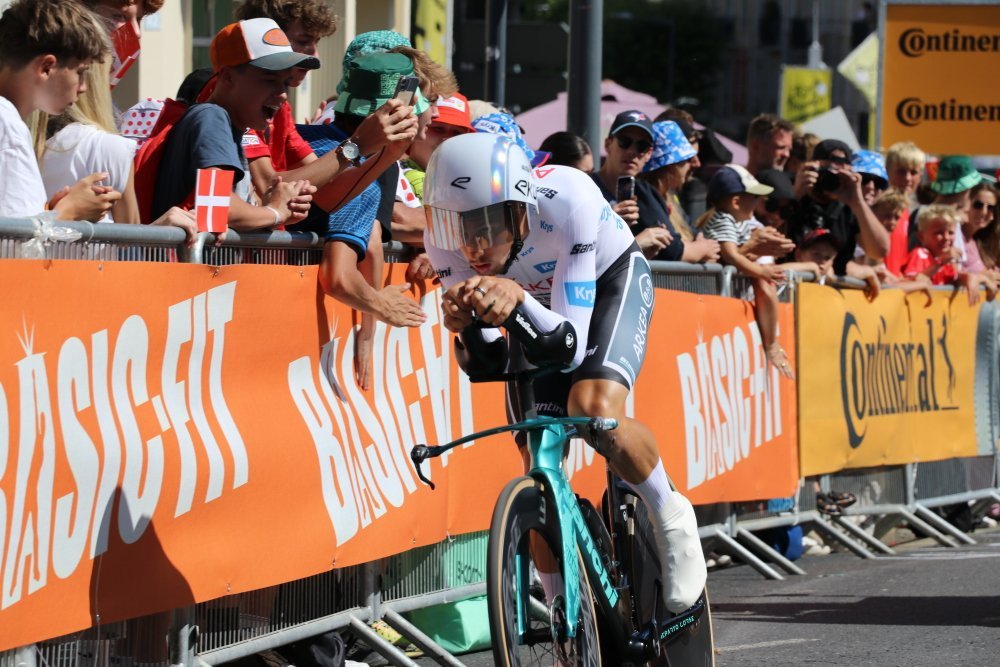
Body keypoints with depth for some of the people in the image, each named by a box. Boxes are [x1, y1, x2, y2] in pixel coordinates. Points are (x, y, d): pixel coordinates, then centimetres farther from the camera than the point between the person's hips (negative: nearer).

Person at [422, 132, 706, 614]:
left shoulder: (567, 200, -41)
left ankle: (671, 519, -5)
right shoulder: (445, 237, -30)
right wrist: (464, 324, -48)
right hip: (538, 301, 4)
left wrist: (518, 299, -59)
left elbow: (571, 345, -40)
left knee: (593, 409, -31)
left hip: (609, 280, -4)